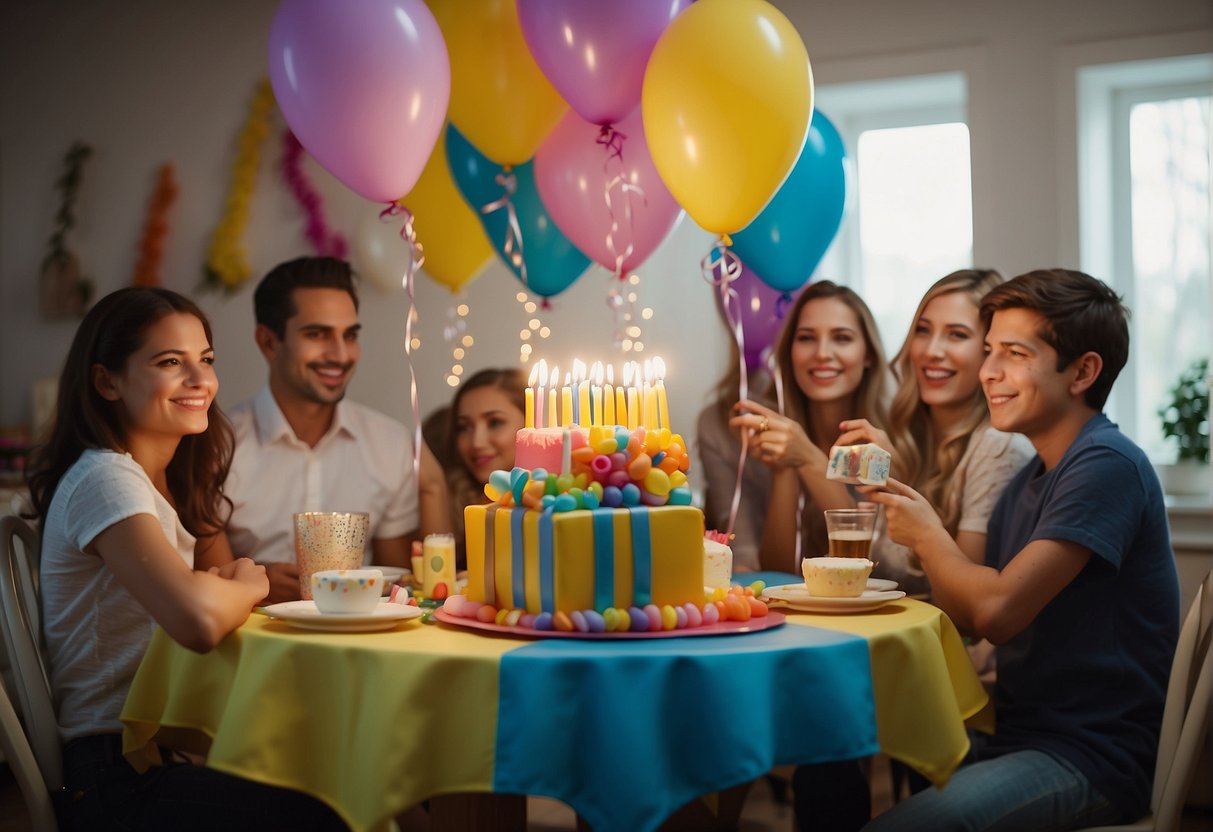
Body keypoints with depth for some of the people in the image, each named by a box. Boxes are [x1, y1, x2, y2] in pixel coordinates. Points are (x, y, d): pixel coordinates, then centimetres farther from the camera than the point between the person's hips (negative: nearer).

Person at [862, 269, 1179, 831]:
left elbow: (997, 611, -22)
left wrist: (928, 534, -5)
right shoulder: (1031, 478, 14)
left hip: (1091, 758, -9)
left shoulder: (1107, 465, -15)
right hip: (1020, 734, 9)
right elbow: (969, 619, 13)